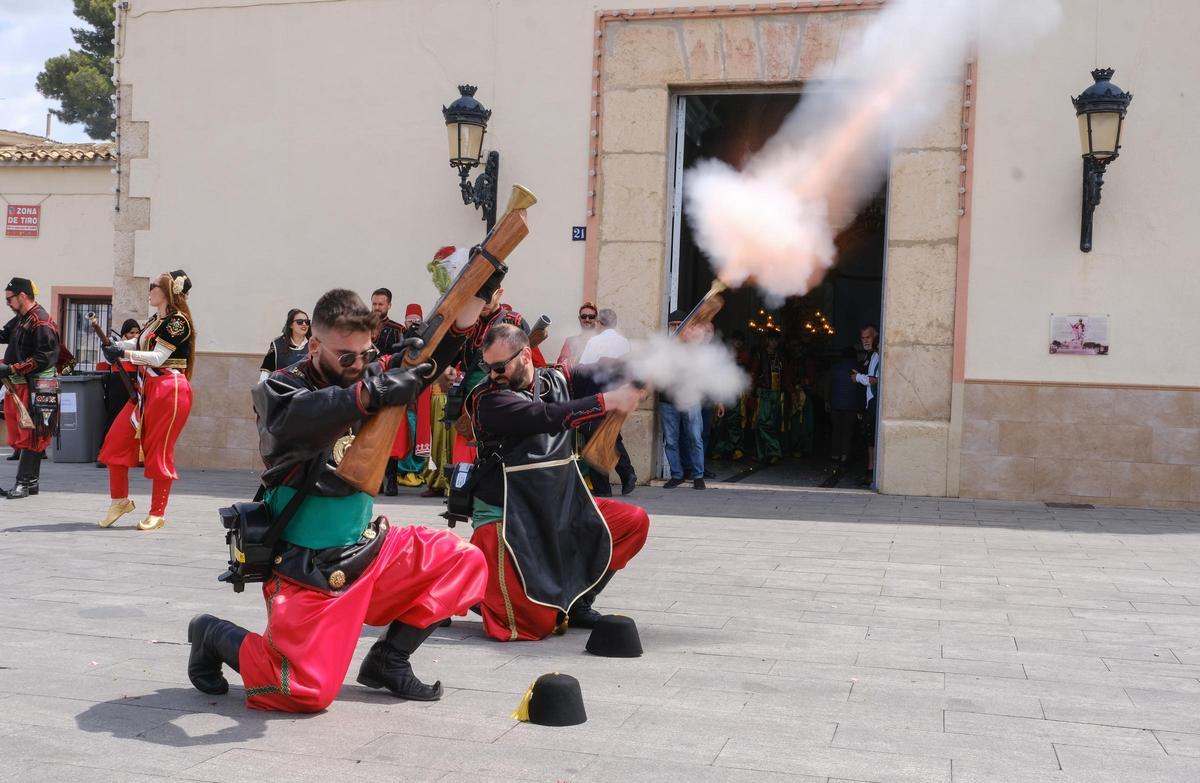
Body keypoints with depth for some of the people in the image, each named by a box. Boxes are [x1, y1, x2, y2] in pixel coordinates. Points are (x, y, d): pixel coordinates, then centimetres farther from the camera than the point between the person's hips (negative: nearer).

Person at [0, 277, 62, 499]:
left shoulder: (41, 322, -14)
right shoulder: (20, 319, 16)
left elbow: (43, 358, -19)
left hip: (35, 388, -9)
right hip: (18, 385, 9)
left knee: (30, 436, -5)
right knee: (23, 436, 11)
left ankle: (24, 482, -3)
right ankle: (31, 482, 17)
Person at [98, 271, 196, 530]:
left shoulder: (177, 321, -11)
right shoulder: (154, 320, 17)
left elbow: (158, 357, -17)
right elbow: (137, 344, 17)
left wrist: (124, 353, -19)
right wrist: (114, 346, -1)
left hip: (169, 391, -9)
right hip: (145, 389, 9)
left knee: (159, 451, -3)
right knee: (116, 441, 5)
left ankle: (157, 514, 7)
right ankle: (120, 501, 17)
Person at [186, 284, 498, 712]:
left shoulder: (368, 375, 2)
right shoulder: (278, 390, -14)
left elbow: (438, 348, -1)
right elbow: (299, 418, -38)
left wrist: (480, 285, -16)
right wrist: (369, 394, -54)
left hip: (369, 551, 7)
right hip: (308, 571, -6)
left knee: (464, 562, 0)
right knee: (307, 692, -13)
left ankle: (388, 660, 9)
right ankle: (215, 635, 14)